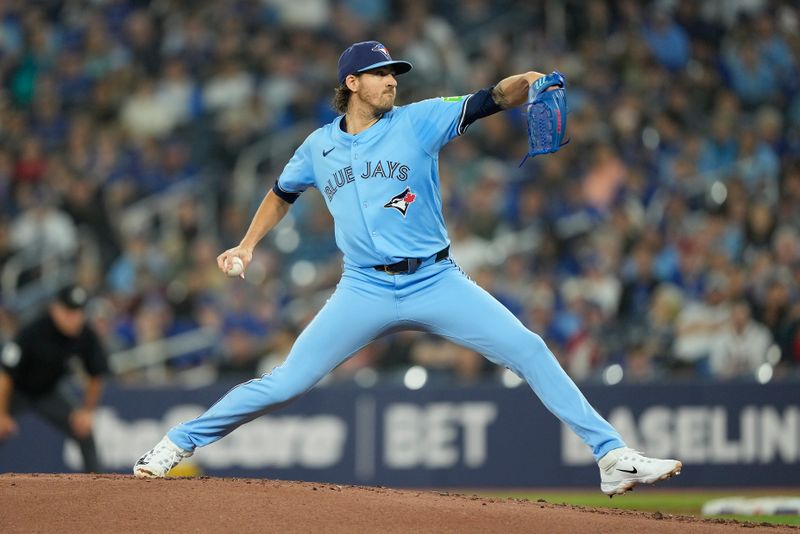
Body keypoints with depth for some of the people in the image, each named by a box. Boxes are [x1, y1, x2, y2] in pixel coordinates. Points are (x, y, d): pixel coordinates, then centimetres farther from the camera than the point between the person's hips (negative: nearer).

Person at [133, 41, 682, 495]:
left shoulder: (418, 121, -1)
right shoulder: (320, 146, 8)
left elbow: (486, 101, -15)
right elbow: (283, 192, 27)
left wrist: (526, 82, -35)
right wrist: (247, 245, 18)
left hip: (436, 284, -1)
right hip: (365, 292, 1)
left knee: (530, 351, -13)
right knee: (285, 383, -2)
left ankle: (613, 457, -10)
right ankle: (178, 444, 14)